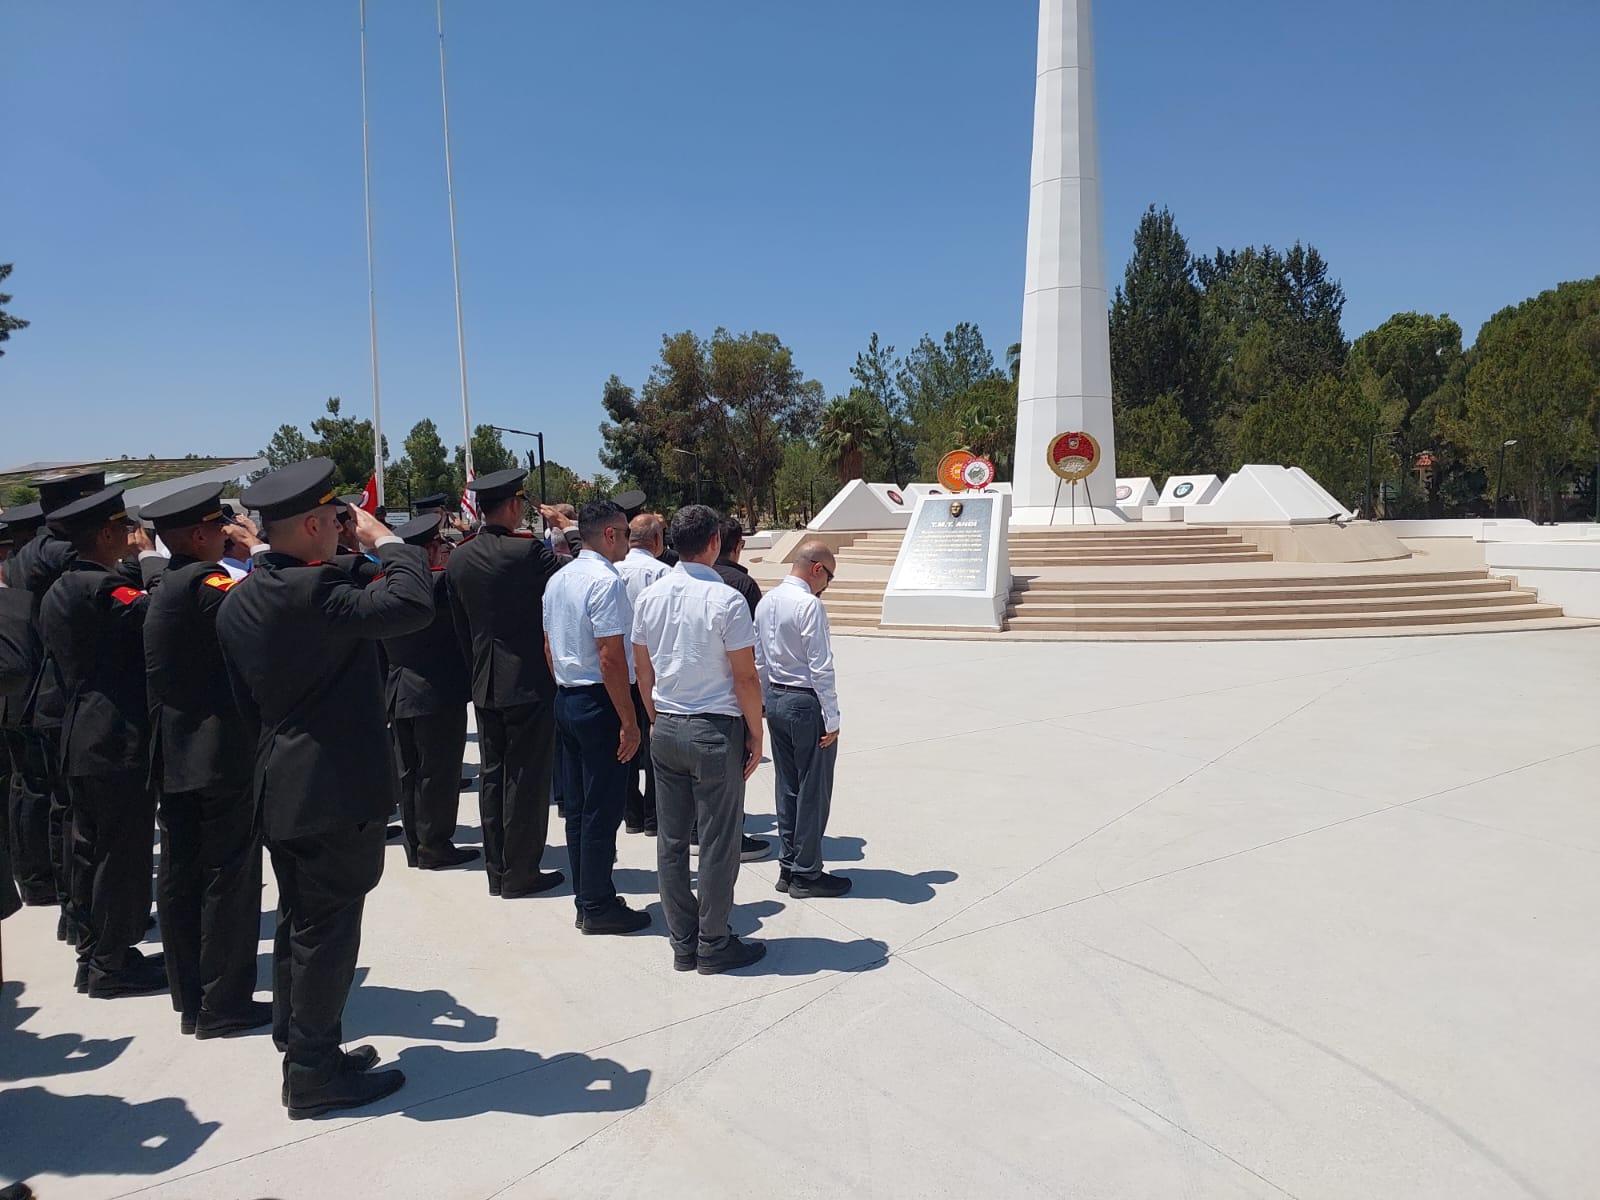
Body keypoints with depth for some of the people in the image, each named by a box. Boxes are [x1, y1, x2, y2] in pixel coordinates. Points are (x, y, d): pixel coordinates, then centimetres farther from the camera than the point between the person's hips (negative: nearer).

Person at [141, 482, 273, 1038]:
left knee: (180, 877, 13)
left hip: (173, 758, 9)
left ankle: (189, 999, 24)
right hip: (222, 756, -9)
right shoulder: (204, 582, -16)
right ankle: (223, 1005, 8)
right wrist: (258, 547, -15)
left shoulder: (165, 588, 12)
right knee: (229, 876, 0)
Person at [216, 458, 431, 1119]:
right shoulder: (311, 590, -23)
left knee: (301, 923, 20)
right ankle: (315, 1075, 15)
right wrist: (384, 538, -13)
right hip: (334, 791, -9)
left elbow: (246, 699, 13)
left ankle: (300, 1048, 35)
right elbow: (413, 604, -28)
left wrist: (274, 754, 21)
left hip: (280, 789, 10)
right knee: (326, 929, 3)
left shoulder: (239, 600, 7)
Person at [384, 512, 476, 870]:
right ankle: (434, 847, 9)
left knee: (410, 771, 13)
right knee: (438, 772, 2)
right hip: (438, 693, -7)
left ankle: (414, 846, 22)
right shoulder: (442, 582, -18)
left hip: (399, 693, 7)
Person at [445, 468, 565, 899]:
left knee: (492, 775, 13)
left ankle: (497, 871, 21)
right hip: (530, 682, -6)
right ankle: (520, 874, 9)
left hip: (484, 686, 6)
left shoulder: (458, 559, 5)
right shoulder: (529, 551, -16)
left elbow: (460, 628, 10)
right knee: (527, 778, 2)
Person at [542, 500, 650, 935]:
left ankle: (586, 898, 25)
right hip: (600, 703, -9)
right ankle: (599, 907, 10)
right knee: (603, 810, 0)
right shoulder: (606, 581, -18)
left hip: (566, 699, 9)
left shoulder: (558, 580, 11)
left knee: (576, 805, 14)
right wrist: (629, 722, -18)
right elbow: (611, 658, -22)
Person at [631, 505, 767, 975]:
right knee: (719, 842, 6)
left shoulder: (650, 596, 3)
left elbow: (643, 669, 10)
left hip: (666, 730, 6)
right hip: (715, 731, -6)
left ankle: (682, 944, 24)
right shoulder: (725, 600, -15)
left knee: (671, 837, 13)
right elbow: (745, 677, -13)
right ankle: (714, 946, 17)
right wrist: (755, 735, -3)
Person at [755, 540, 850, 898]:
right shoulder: (810, 605, -18)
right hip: (806, 703, -9)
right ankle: (806, 875, 10)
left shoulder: (766, 602, 8)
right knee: (813, 791, 2)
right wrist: (831, 719, -14)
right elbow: (821, 668, -19)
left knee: (787, 787, 16)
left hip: (774, 699, 9)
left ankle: (788, 868, 25)